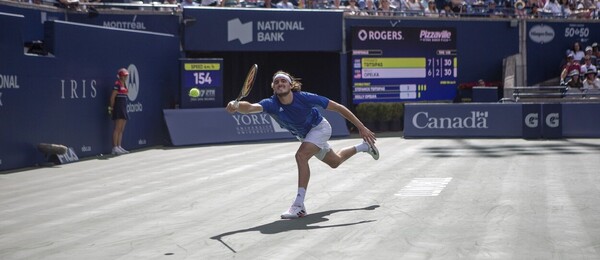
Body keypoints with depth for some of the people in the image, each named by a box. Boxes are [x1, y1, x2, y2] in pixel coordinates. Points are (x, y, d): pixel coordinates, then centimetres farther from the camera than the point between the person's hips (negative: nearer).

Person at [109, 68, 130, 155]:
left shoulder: (124, 85, 15)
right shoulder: (117, 84, -10)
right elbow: (112, 97, -12)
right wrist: (112, 107, -8)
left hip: (123, 108, 9)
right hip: (118, 108, -9)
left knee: (122, 129, 9)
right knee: (117, 128, -10)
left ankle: (119, 147, 12)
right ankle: (115, 148, -11)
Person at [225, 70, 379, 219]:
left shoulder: (305, 98, -34)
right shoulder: (271, 104, -29)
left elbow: (338, 108, -27)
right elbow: (251, 107, -49)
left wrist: (361, 128, -27)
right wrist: (236, 106, -73)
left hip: (319, 127, -5)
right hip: (303, 135, 5)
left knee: (301, 155, -32)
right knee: (335, 162, 26)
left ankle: (299, 205, -31)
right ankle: (363, 147, 55)